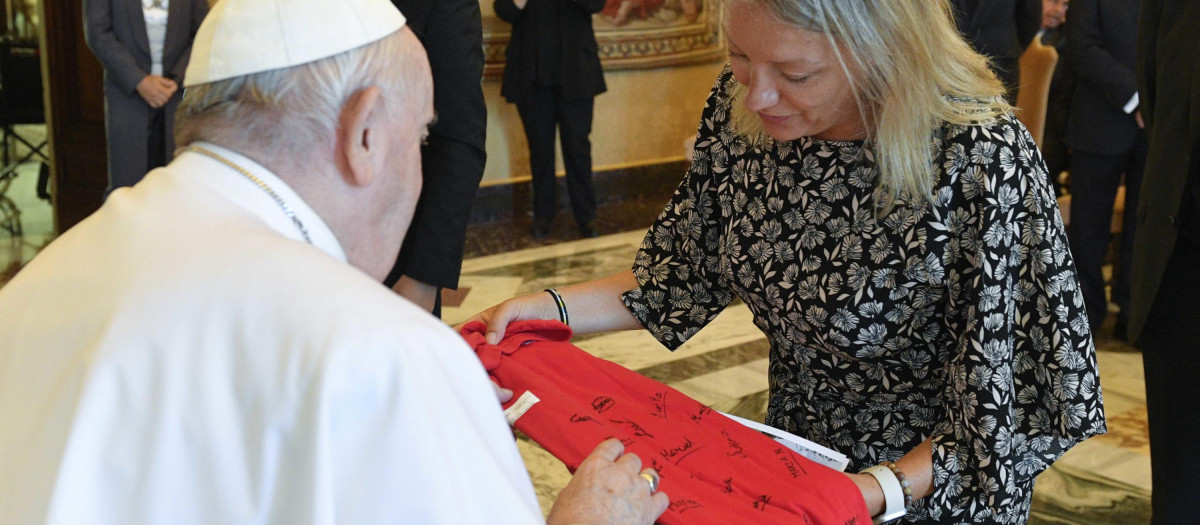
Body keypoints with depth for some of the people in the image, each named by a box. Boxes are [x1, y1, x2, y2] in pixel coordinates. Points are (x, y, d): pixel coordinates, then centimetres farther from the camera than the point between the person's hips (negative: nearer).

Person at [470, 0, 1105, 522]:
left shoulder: (983, 164, -31)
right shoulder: (743, 105, -14)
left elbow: (997, 417, -23)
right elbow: (692, 270, 0)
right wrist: (553, 309, -11)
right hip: (792, 455, 5)